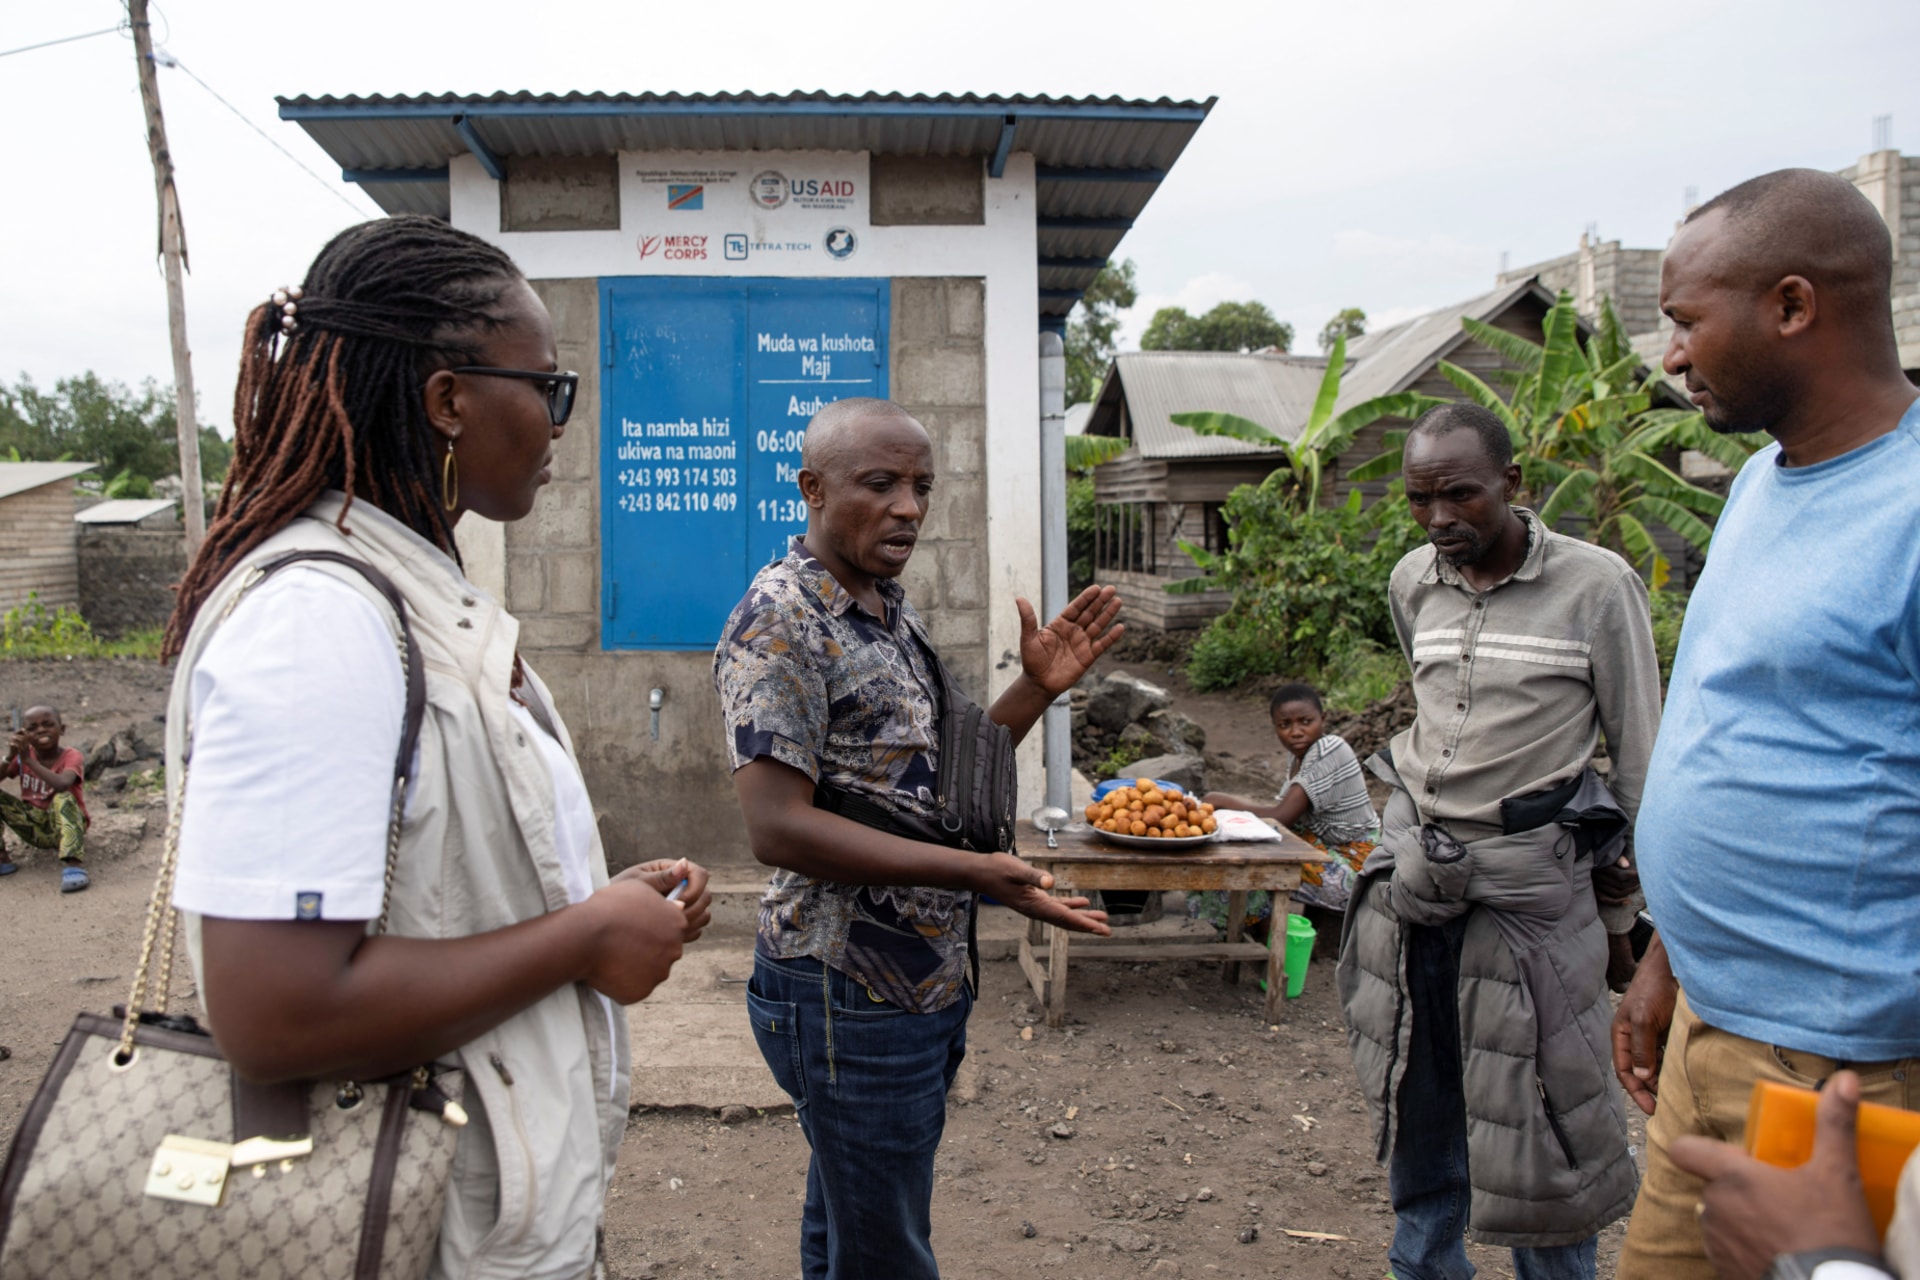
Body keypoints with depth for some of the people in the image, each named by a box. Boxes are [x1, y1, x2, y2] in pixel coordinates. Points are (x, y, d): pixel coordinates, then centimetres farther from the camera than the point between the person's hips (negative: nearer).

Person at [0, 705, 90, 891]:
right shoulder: (22, 753, 2)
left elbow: (62, 785, -34)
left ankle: (71, 863, -46)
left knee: (63, 797, -34)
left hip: (63, 825, -5)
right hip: (33, 829, 5)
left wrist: (29, 760, -35)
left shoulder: (71, 756, -13)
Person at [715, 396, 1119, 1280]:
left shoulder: (890, 612, 11)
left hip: (926, 977, 8)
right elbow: (776, 826, -24)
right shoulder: (780, 618, -16)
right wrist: (972, 873, -29)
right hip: (850, 989, -8)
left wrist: (1036, 687, 4)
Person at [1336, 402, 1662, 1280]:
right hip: (1411, 870, 5)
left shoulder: (1596, 586, -9)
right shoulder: (1411, 583, 5)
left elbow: (1641, 758, -3)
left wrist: (1621, 907, 0)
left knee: (1537, 1105, 4)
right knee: (1417, 1094, 14)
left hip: (1529, 879, -4)